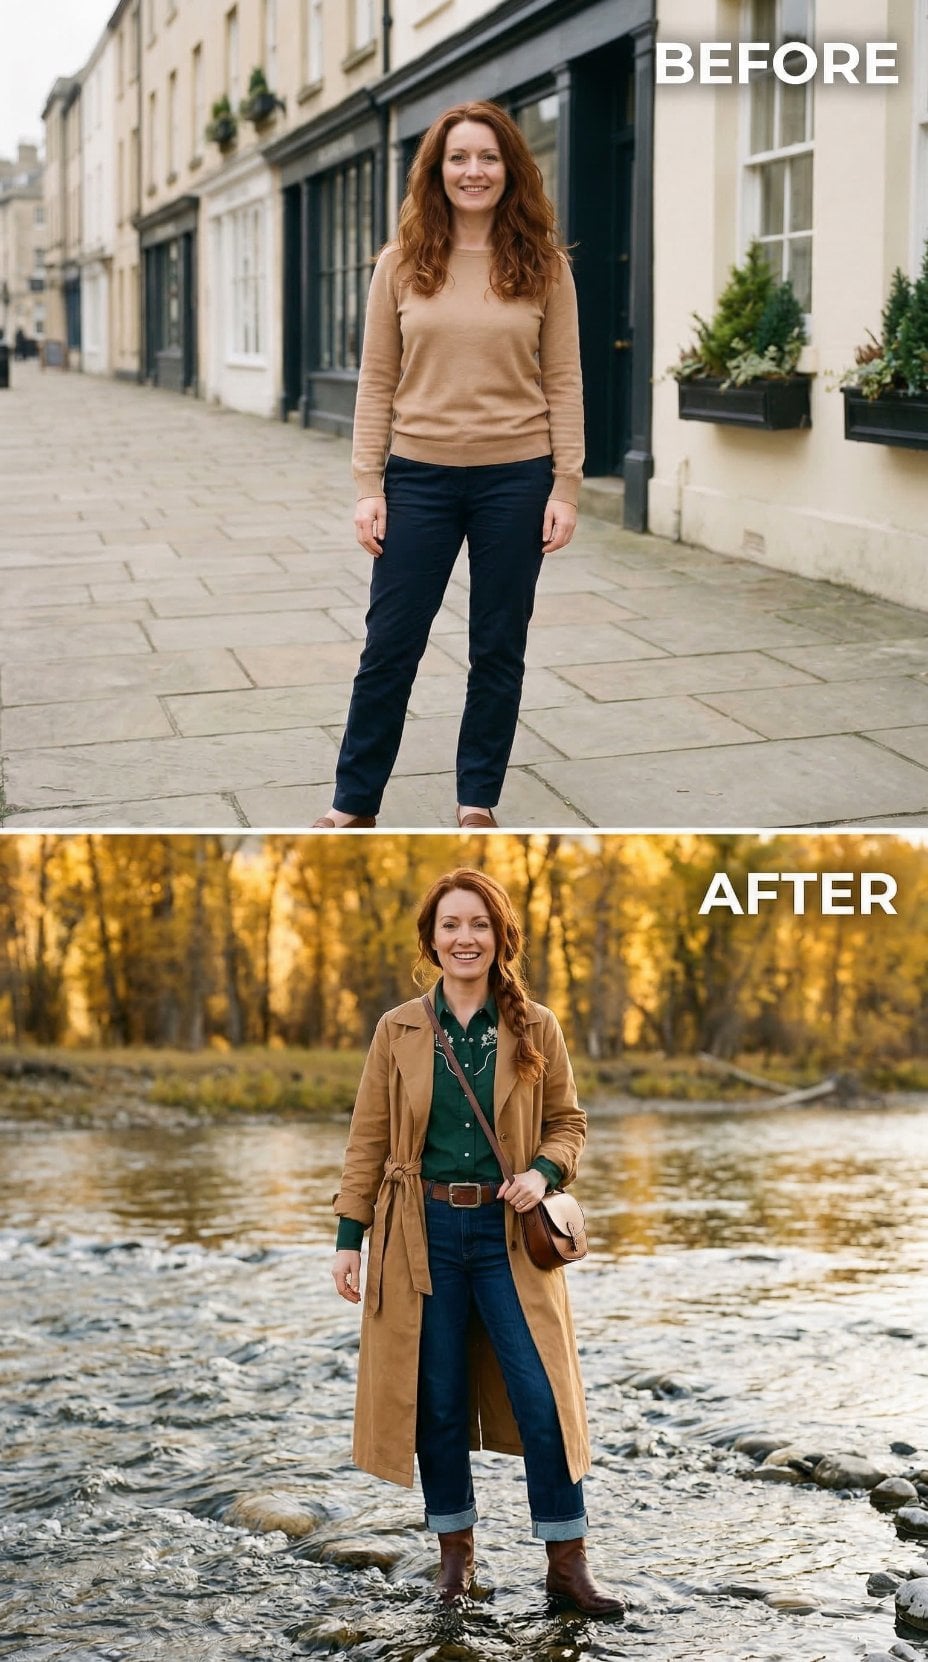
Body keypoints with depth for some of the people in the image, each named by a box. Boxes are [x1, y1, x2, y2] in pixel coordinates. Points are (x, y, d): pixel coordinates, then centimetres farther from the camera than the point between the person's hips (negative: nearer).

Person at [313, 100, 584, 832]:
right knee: (390, 644, 6)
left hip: (514, 479, 0)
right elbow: (377, 381, 2)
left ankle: (479, 803, 23)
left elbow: (563, 381, 0)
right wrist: (368, 485, -3)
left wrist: (566, 487, -5)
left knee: (498, 649, 9)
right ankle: (355, 803, 18)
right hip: (420, 475, 1)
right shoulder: (403, 263, 2)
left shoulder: (543, 265, 0)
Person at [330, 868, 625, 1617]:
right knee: (436, 1401, 7)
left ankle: (568, 1562, 6)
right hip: (422, 1232, 1)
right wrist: (349, 1238, 1)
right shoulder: (398, 1030, 2)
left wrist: (543, 1171, -12)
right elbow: (369, 1141, 5)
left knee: (543, 1397, -5)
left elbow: (569, 1124, 9)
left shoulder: (535, 1029, 1)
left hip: (508, 1233, 0)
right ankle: (456, 1549, 23)